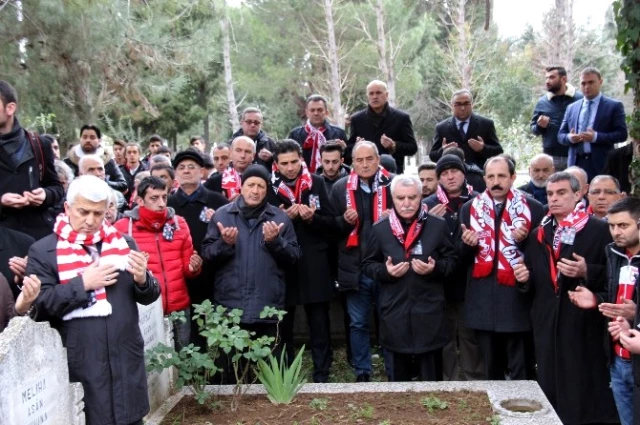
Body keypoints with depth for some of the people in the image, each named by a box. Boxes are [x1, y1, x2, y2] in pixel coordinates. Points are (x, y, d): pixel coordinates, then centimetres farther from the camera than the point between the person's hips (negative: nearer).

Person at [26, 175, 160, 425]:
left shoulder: (123, 244, 9)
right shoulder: (43, 251, -2)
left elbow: (149, 297, 10)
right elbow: (38, 305, -11)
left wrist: (142, 280, -12)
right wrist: (82, 283, -17)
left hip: (127, 361, 4)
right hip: (81, 365, -3)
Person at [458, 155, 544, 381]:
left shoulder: (533, 208, 0)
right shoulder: (470, 208, 8)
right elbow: (461, 256, 10)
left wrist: (524, 241, -17)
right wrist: (467, 244, -11)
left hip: (517, 298, -3)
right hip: (483, 300, 3)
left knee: (520, 369, 5)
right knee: (490, 368, 15)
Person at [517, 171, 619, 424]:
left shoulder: (600, 230, -3)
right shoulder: (538, 235, 15)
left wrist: (586, 272, -22)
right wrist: (524, 278, -2)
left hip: (585, 325, -5)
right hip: (547, 325, 5)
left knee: (586, 392, -3)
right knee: (551, 391, 10)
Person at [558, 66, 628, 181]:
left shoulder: (614, 106, 4)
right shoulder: (571, 107, 16)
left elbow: (622, 134, -4)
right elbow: (560, 135, 15)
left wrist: (596, 137, -16)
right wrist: (569, 137, -8)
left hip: (602, 165, -3)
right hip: (576, 164, 3)